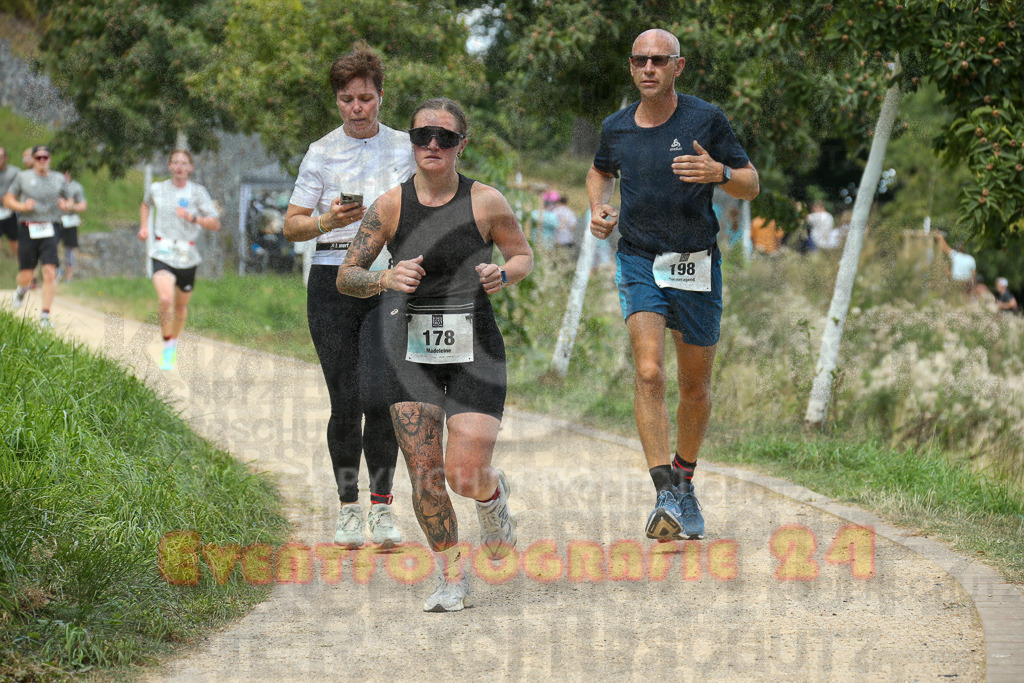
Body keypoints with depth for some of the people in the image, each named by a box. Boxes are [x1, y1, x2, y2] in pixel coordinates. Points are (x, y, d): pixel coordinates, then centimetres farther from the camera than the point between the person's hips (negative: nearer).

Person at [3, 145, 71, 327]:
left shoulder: (59, 179, 12)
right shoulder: (22, 177, 8)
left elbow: (68, 200, 22)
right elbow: (7, 200, 12)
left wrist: (65, 204, -2)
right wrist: (22, 206, -8)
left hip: (49, 230, 0)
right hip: (28, 229, 0)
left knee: (50, 272, -15)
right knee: (26, 276, 2)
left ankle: (45, 315, -10)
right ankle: (22, 289, 41)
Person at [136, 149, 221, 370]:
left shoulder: (198, 192, -1)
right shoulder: (157, 189, 4)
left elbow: (215, 224, -6)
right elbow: (146, 205, 28)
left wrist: (192, 217, -20)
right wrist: (144, 226, 13)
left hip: (187, 256, 1)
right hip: (163, 254, -1)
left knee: (181, 305, 15)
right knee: (165, 299, -24)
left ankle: (174, 345, 41)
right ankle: (167, 347, -11)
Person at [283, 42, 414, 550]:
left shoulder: (404, 149, 8)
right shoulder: (321, 153, 5)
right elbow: (291, 225, 6)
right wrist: (329, 221, -14)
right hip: (333, 283, 0)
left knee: (377, 395, -15)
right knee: (345, 403, 0)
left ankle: (382, 504, -2)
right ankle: (348, 509, 14)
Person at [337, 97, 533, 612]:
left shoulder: (485, 202, -5)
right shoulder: (390, 206, -3)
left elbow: (524, 255, 10)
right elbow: (346, 276, -1)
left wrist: (502, 275, -12)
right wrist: (385, 279, -21)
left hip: (475, 349, -1)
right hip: (412, 349, 2)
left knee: (466, 476, -10)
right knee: (425, 475, -4)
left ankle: (495, 496, 27)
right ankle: (452, 577, 14)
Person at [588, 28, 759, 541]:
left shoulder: (705, 120, -4)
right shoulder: (616, 128, 4)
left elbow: (751, 185, 1)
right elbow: (600, 171, 26)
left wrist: (718, 173, -20)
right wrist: (597, 207, 6)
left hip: (697, 267, 0)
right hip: (639, 262, 0)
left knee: (696, 389, 9)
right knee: (649, 372, -20)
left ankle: (685, 483, 33)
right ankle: (665, 496, -24)